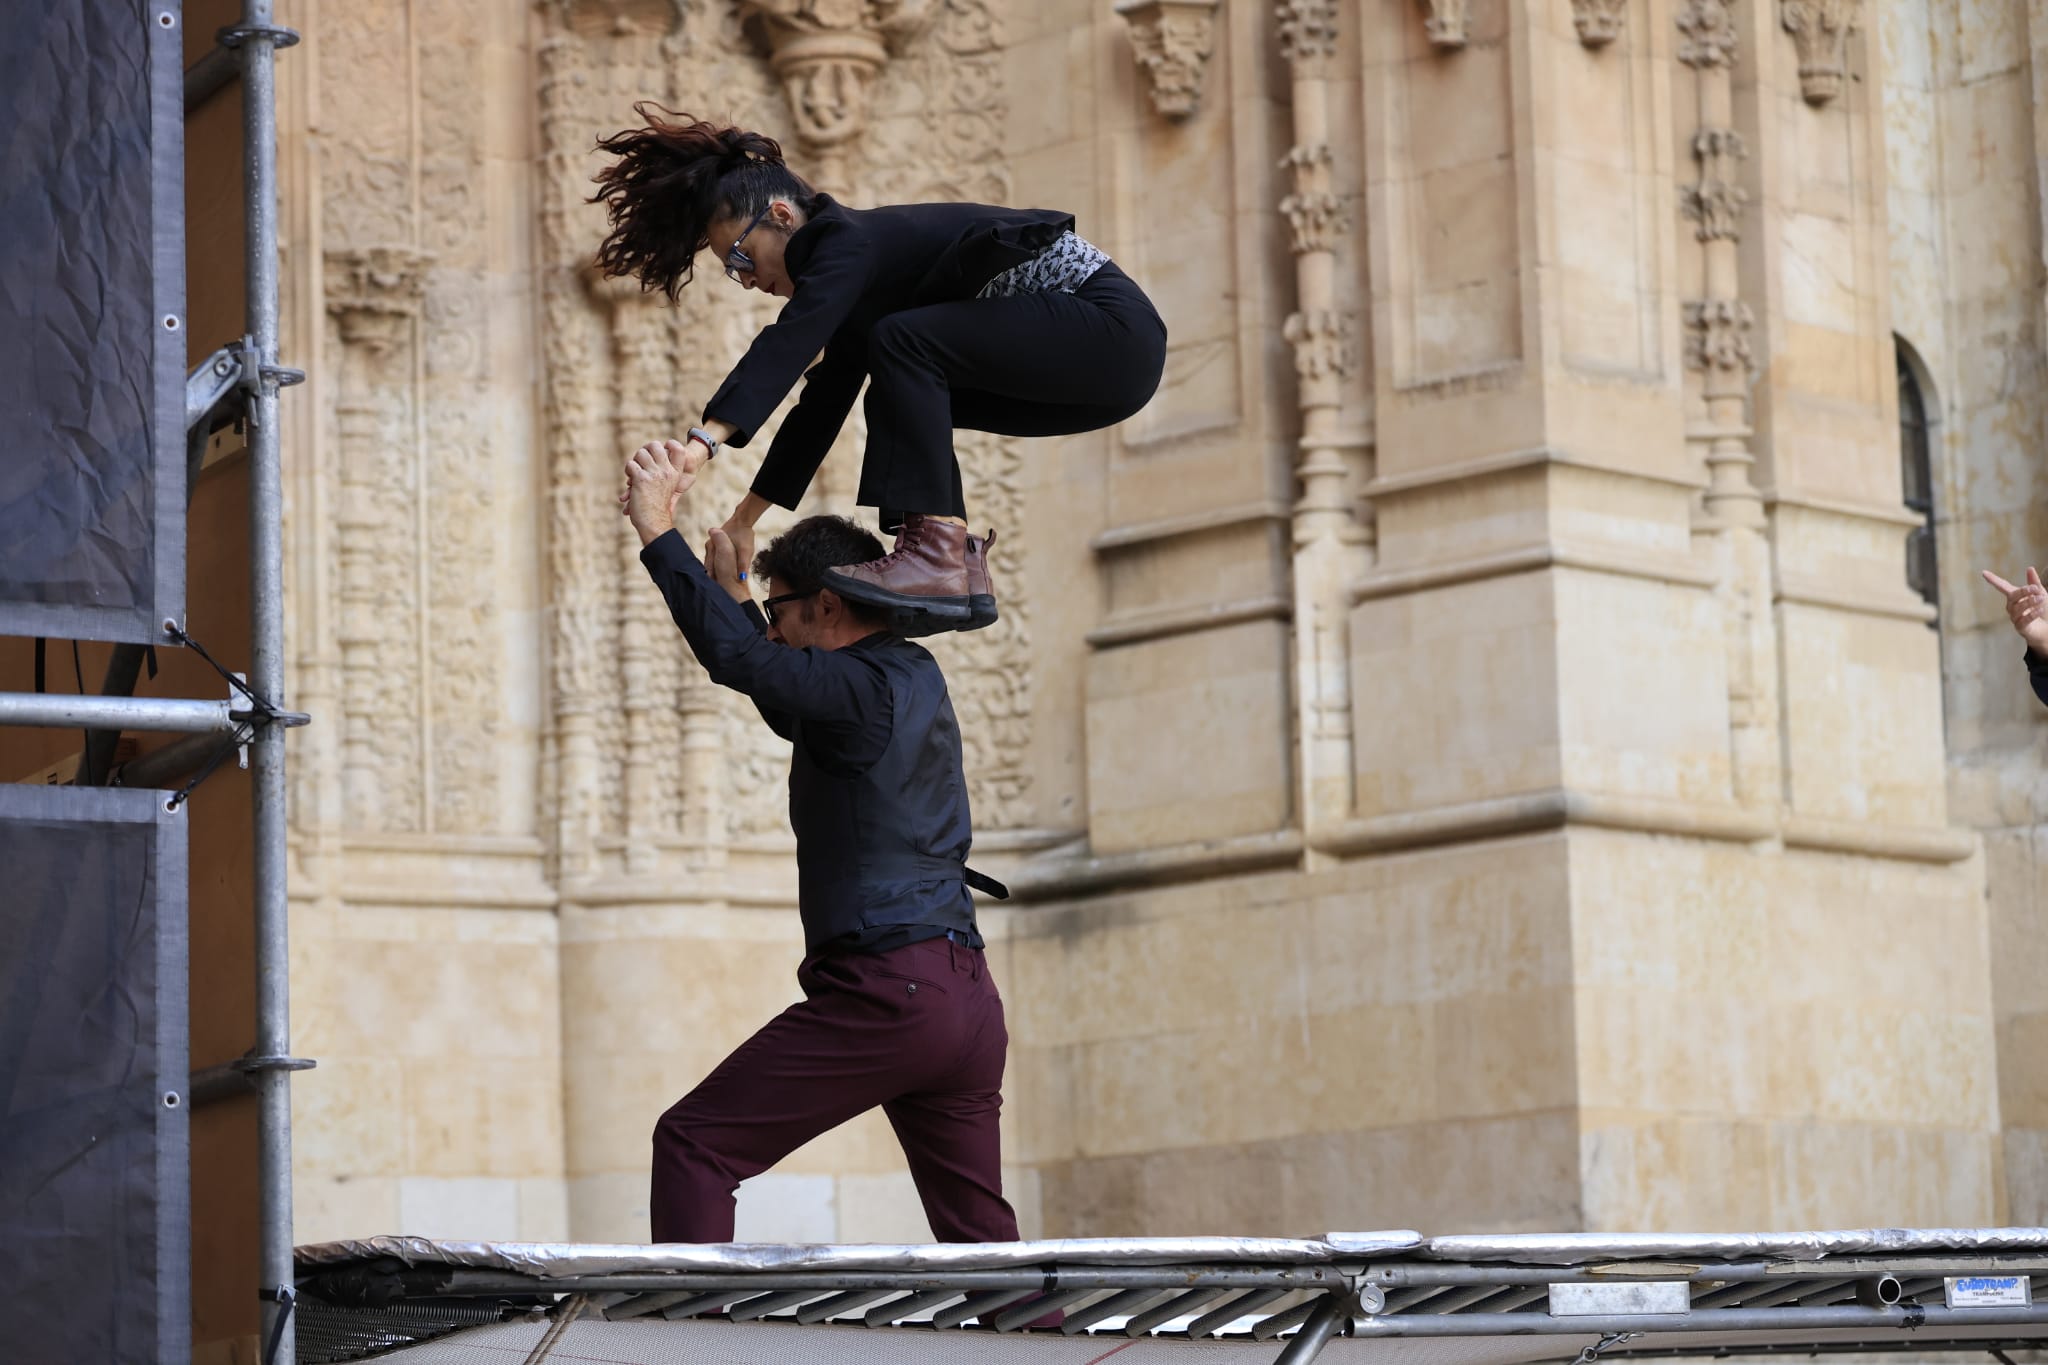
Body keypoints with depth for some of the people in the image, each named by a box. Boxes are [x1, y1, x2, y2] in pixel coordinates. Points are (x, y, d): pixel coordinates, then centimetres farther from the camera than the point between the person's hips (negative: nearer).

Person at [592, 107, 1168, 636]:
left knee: (903, 342, -21)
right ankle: (961, 575, 4)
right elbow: (818, 410, 21)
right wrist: (744, 519, 21)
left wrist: (705, 439, -39)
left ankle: (934, 557, -25)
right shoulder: (856, 282, 16)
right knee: (901, 400, 14)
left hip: (1111, 330, -10)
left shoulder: (851, 241, -12)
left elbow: (787, 345, -28)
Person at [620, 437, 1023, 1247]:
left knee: (694, 1145, -3)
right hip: (965, 996, 10)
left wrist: (658, 534, -17)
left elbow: (743, 662, -22)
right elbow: (787, 699, 37)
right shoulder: (911, 678, 19)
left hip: (883, 990, -9)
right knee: (979, 1233, 13)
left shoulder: (868, 687, -9)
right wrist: (732, 592, 38)